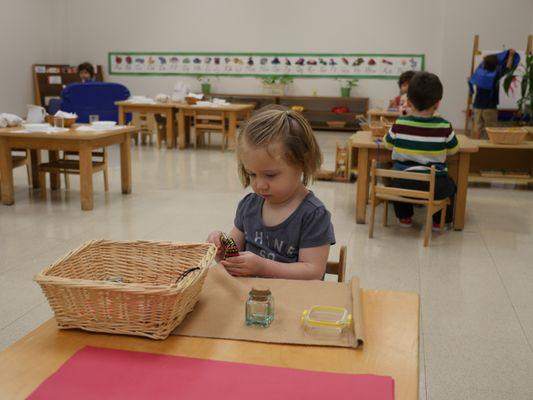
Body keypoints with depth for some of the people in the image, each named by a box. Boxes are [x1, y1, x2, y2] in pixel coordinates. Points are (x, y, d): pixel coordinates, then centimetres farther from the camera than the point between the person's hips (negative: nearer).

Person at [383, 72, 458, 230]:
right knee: (451, 185, 33)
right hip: (435, 187, -1)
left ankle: (404, 217, 41)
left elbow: (388, 144, 11)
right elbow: (452, 150, 7)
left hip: (402, 185, 1)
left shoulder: (399, 124, -8)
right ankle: (440, 221, 39)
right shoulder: (444, 127, -10)